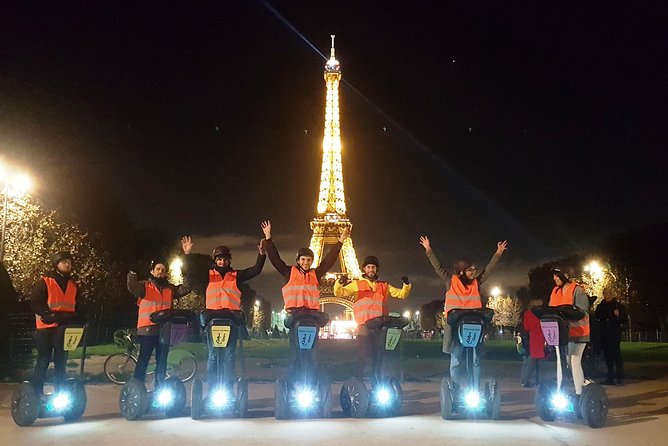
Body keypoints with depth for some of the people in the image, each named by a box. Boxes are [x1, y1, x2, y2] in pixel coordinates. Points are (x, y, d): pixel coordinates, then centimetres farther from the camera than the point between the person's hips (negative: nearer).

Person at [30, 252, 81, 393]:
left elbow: (77, 306, 16)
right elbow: (35, 303, -11)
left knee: (61, 362, 10)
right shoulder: (44, 282, -4)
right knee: (43, 362, 0)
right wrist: (50, 316, -21)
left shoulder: (73, 285, 13)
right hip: (46, 328, -5)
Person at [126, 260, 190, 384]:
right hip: (148, 329, -4)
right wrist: (132, 277, -36)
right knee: (143, 360, -1)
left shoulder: (170, 288, 15)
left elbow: (185, 289, 4)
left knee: (162, 361, 11)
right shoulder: (144, 285, 4)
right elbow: (133, 288, -16)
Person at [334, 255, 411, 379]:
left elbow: (401, 294, 13)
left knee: (378, 355, 9)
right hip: (364, 325, -3)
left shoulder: (384, 286, 17)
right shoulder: (356, 284, 9)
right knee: (362, 355, -5)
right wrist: (339, 283, -21)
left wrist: (406, 284, -6)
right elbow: (339, 293, 0)